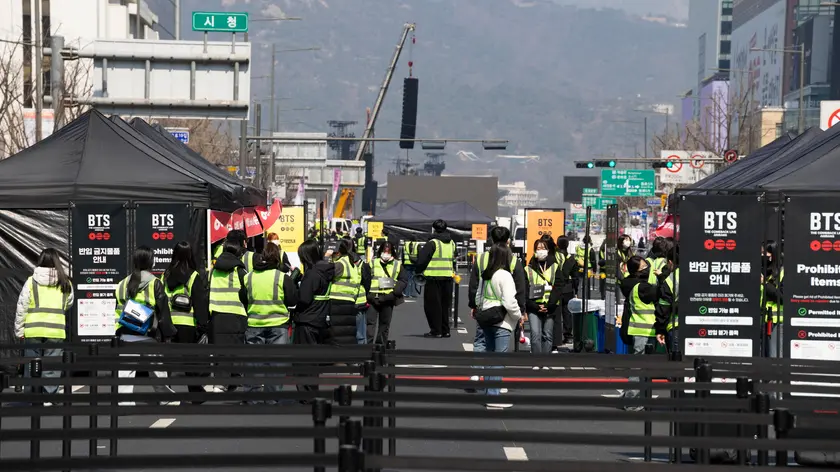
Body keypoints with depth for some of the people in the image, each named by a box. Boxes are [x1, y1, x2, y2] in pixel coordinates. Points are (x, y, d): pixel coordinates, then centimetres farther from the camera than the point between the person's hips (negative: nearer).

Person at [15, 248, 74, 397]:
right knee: (51, 369, 5)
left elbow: (21, 307, -2)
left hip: (33, 330, 0)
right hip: (56, 330, 1)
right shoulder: (66, 283, 1)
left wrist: (19, 330, 5)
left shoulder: (31, 281, -4)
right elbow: (69, 304, 15)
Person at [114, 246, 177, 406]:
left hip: (126, 335, 2)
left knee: (125, 371, -1)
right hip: (148, 336, -2)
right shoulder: (154, 283, -6)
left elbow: (118, 310, 9)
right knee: (157, 369, 13)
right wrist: (168, 334, 2)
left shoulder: (123, 284, 6)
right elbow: (163, 311, -5)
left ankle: (124, 402, -10)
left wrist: (119, 331, 14)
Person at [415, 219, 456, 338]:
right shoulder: (451, 243, 12)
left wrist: (418, 271, 5)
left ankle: (436, 331, -2)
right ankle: (445, 330, 16)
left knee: (432, 304, 0)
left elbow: (422, 259, -10)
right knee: (445, 304, 14)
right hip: (448, 278, 7)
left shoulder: (432, 243, -11)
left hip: (434, 278, -7)